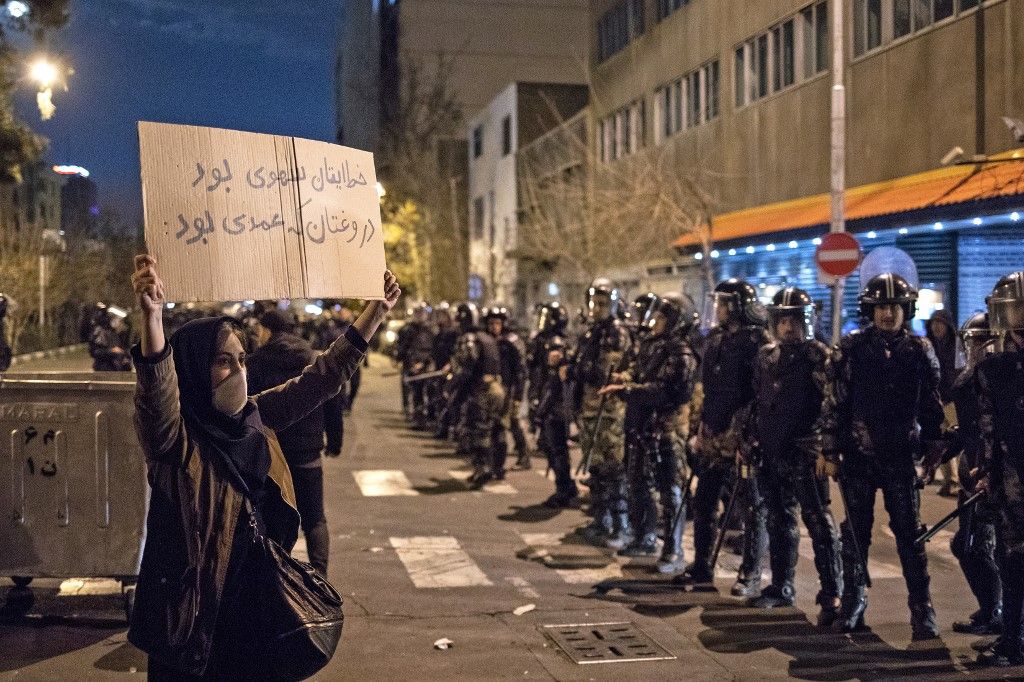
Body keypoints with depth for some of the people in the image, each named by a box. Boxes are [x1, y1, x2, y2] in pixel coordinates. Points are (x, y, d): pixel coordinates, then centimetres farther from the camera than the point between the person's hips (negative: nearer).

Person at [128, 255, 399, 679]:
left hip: (255, 601, 6)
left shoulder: (257, 419, 4)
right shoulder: (174, 436, -15)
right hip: (193, 610, -6)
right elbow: (157, 394, -36)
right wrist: (152, 317, -54)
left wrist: (376, 311, 5)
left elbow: (321, 378, 9)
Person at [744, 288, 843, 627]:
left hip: (805, 455, -7)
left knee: (819, 523, -9)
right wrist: (750, 440, 19)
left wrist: (828, 451, -20)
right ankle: (782, 587, 26)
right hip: (771, 453, 7)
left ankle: (832, 595, -9)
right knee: (779, 522, 15)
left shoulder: (819, 357, -6)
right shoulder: (766, 357, 14)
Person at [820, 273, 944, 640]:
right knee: (855, 532, 8)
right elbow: (834, 403, -1)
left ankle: (922, 610, 7)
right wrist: (829, 449, -3)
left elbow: (932, 405, 8)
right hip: (858, 456, 0)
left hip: (901, 458, 0)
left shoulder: (920, 351, 4)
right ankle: (852, 606, 19)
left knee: (910, 534, 1)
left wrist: (934, 448, 6)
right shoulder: (851, 349, 0)